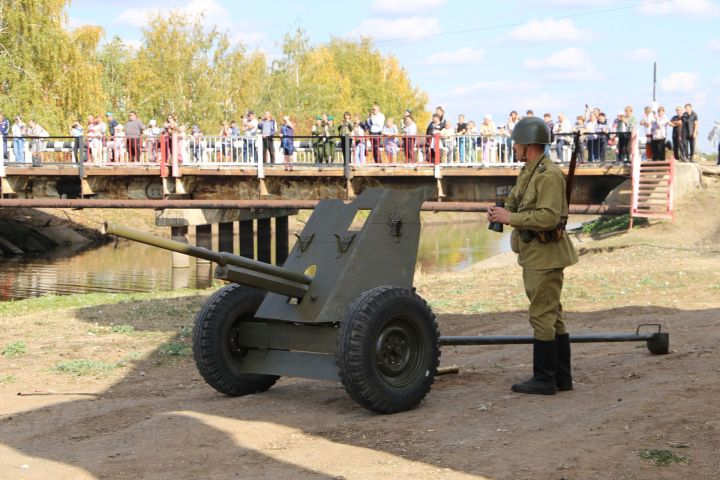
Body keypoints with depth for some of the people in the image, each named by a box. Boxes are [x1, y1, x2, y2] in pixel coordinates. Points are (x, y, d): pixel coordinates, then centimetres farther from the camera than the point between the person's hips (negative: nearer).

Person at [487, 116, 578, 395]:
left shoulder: (549, 175, -17)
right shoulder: (527, 173, 15)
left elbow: (549, 216, -25)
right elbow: (515, 203, 22)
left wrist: (511, 218, -20)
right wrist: (500, 212, 1)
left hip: (545, 254, -10)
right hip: (532, 254, 10)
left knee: (542, 316, -6)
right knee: (552, 316, 13)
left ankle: (544, 379, -1)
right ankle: (561, 377, 20)